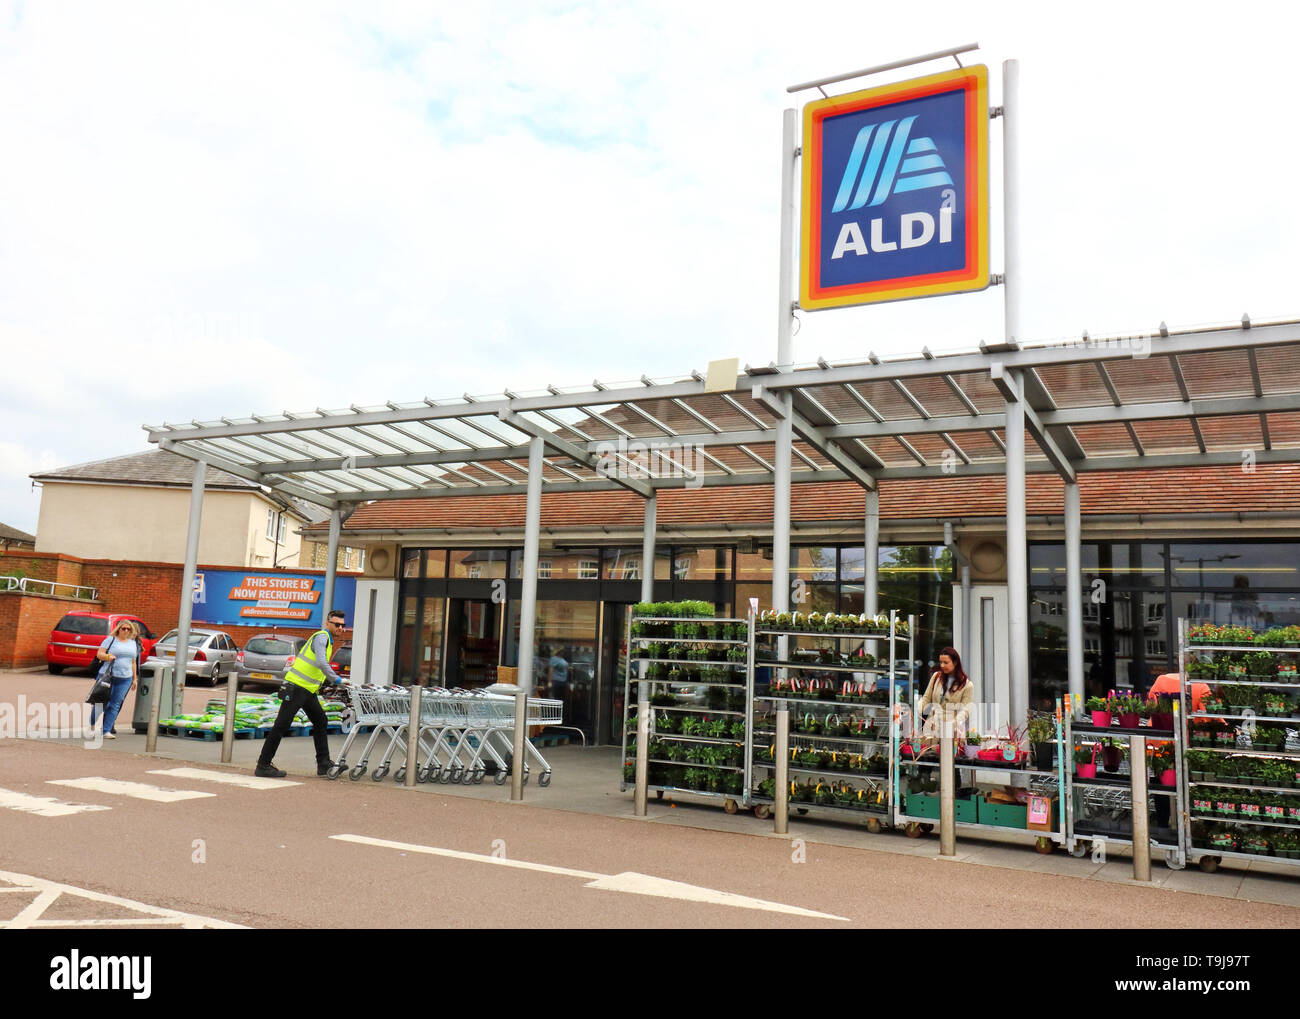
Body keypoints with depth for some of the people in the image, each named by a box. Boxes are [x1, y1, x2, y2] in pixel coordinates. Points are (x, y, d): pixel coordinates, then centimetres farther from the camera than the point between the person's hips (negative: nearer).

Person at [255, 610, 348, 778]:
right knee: (282, 725, -6)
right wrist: (336, 679, -21)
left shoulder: (328, 640, 19)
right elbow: (321, 663, -25)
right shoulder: (321, 637, -11)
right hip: (297, 687, -11)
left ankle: (324, 765, 17)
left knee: (320, 722, 12)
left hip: (308, 689, 11)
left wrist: (327, 682, 17)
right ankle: (263, 766, -1)